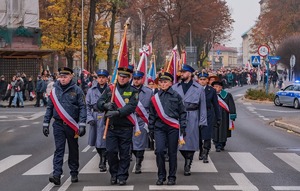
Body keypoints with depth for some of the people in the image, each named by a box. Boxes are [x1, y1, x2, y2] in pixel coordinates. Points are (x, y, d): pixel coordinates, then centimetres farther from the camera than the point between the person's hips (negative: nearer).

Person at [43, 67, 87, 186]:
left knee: (73, 149, 11)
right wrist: (45, 124, 6)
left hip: (72, 125, -1)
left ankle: (74, 173, 22)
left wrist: (82, 125, -13)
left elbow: (82, 108, -6)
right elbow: (49, 108, 10)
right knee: (59, 150, -5)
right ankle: (56, 175, -11)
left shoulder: (77, 90, -3)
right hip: (58, 125, 1)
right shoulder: (54, 90, 6)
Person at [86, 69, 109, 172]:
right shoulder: (91, 91, 8)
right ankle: (102, 159, 32)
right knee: (96, 141, 12)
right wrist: (90, 118, -3)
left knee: (104, 141, -7)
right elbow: (87, 106, 7)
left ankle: (103, 163, 3)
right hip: (95, 119, 4)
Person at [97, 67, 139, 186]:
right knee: (111, 151, 0)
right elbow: (99, 103, 6)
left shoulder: (133, 91, 0)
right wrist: (105, 105, -17)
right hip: (111, 127, 2)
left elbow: (131, 107, -14)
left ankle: (122, 176, 14)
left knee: (124, 153, 3)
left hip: (126, 128, -2)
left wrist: (117, 112, -28)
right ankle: (114, 174, 19)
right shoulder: (110, 89, 9)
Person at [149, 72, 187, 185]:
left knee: (172, 153, 4)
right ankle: (161, 176, 4)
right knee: (159, 151, -11)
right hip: (159, 128, 1)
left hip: (173, 128, -1)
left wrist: (183, 128, 0)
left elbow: (182, 113, 6)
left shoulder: (176, 96, 3)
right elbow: (152, 115, 13)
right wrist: (151, 130, 11)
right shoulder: (155, 98, 8)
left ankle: (172, 177, 15)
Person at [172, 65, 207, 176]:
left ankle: (187, 166, 8)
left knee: (190, 141, -1)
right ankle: (188, 160, 24)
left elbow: (203, 106, 6)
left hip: (191, 119, -2)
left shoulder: (198, 88, 4)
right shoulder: (175, 87, 9)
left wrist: (202, 121, 2)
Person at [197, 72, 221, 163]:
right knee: (199, 136, 8)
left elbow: (216, 105, 7)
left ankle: (205, 155, -7)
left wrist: (218, 118, 7)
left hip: (208, 115, -1)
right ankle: (201, 152, 25)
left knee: (207, 136, -10)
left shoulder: (212, 90, 3)